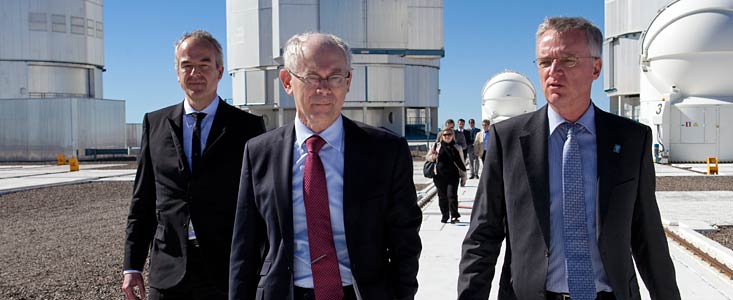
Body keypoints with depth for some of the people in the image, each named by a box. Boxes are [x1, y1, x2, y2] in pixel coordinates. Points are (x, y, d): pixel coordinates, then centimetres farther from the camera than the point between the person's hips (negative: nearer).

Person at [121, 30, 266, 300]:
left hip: (228, 271, -2)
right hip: (168, 272, 2)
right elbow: (142, 199, 9)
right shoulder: (155, 123, 7)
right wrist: (132, 266, 6)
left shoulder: (248, 126, -1)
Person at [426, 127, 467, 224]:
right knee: (442, 197, 7)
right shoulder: (437, 146, 7)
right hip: (439, 175, 2)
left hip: (453, 176, -2)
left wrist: (463, 176, 9)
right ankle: (444, 216, 20)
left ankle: (454, 216, -5)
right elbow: (427, 157, 13)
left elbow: (461, 163, 11)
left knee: (452, 195, -12)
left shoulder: (457, 148, 7)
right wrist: (433, 156, -10)